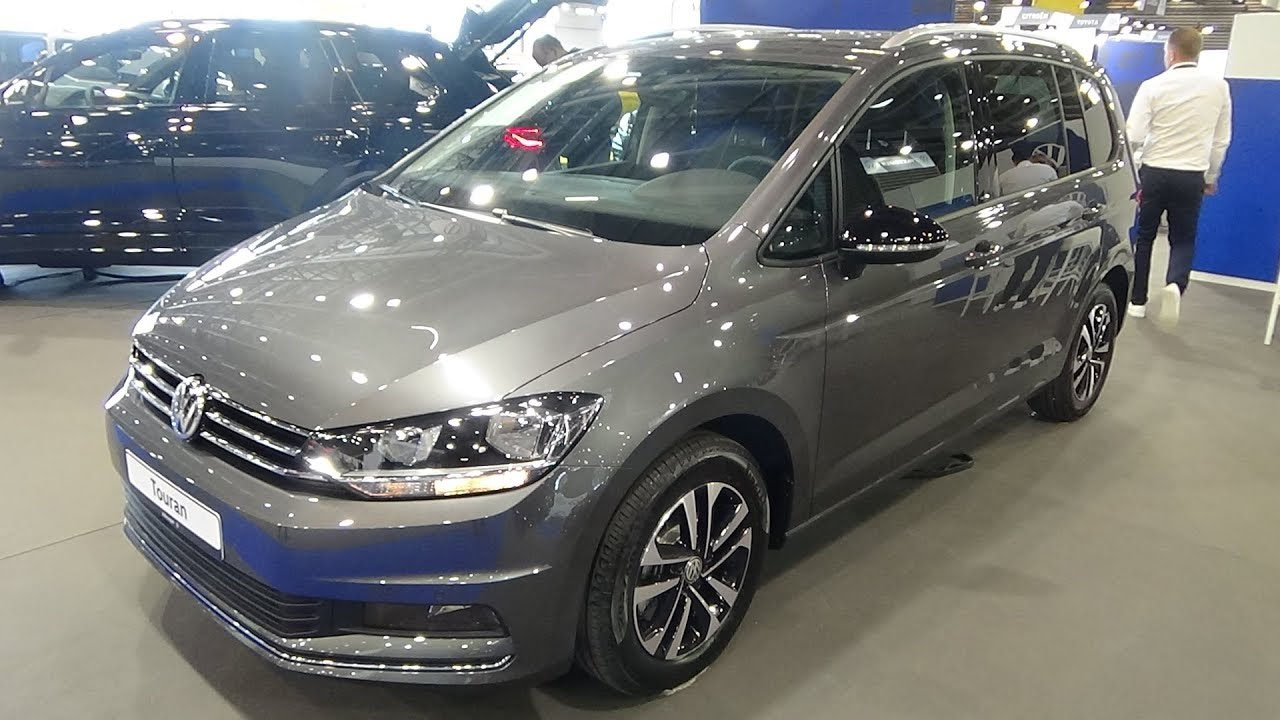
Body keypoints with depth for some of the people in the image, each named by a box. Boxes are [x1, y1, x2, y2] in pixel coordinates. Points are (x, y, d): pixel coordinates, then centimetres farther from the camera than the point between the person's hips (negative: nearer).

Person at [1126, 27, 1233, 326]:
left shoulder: (1153, 86, -9)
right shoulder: (1219, 87, 1)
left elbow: (1134, 136, -12)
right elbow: (1221, 139, 8)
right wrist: (1211, 176, 21)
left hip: (1154, 172, -2)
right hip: (1192, 176, 2)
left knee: (1143, 236, 13)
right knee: (1183, 240, 12)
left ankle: (1137, 300, 18)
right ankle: (1176, 285, -17)